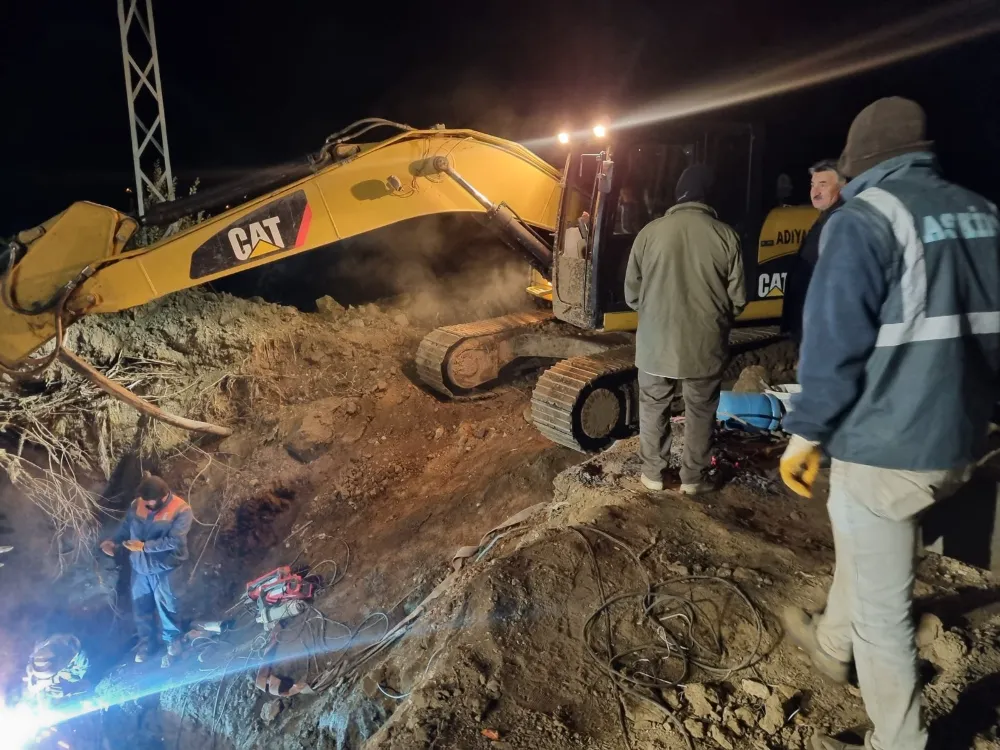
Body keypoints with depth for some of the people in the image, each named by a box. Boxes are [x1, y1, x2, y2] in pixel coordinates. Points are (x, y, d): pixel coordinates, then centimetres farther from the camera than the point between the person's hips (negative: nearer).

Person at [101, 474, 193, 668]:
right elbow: (126, 526, 9)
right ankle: (145, 644, 42)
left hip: (164, 570, -5)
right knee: (141, 608, 20)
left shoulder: (181, 510, -22)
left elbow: (173, 542, -26)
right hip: (139, 567, 6)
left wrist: (144, 546, -28)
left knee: (166, 609, 8)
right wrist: (113, 541, -8)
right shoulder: (138, 504, -4)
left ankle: (173, 647, 28)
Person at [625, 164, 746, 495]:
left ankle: (653, 473, 26)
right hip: (705, 346, 0)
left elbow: (632, 294, -1)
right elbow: (737, 300, -3)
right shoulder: (725, 236, -8)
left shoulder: (650, 231, -7)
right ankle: (693, 477, 26)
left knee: (653, 409, 17)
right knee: (700, 413, 16)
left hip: (657, 343, 0)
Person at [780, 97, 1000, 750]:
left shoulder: (864, 219, -13)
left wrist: (805, 433, -9)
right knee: (864, 546, 29)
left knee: (881, 604, 7)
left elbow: (835, 342, -18)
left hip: (883, 445, -8)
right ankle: (832, 644, 51)